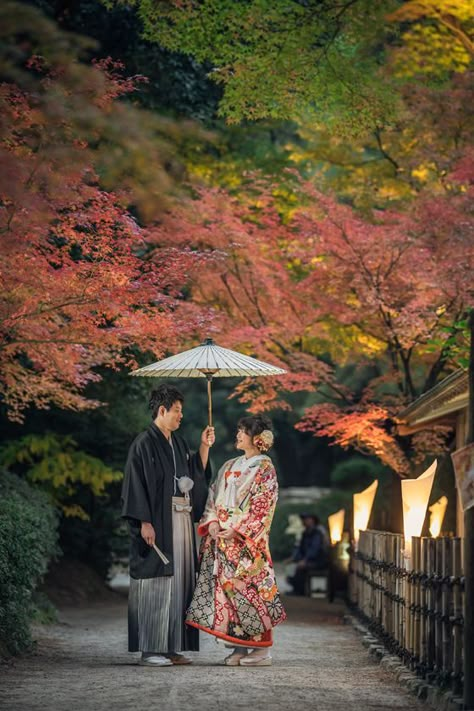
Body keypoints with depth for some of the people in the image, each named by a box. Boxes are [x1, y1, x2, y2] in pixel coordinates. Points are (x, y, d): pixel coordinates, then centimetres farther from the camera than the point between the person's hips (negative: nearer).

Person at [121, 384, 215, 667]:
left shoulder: (179, 444, 16)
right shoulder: (144, 444, -8)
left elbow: (197, 474, 19)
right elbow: (137, 484, -13)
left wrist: (204, 447, 9)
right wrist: (145, 523, -18)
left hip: (181, 521, 8)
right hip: (157, 524, -8)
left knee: (178, 581, 7)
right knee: (155, 583, -7)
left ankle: (172, 647, 12)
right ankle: (150, 650, -3)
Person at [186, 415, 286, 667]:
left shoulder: (264, 468, -3)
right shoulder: (230, 466, 16)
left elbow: (262, 507, -10)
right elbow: (214, 496, 15)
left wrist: (237, 531, -15)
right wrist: (212, 522, -3)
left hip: (245, 540, -6)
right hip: (220, 537, 7)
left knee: (247, 588, -9)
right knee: (226, 587, 2)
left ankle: (262, 648, -2)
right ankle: (239, 648, 8)